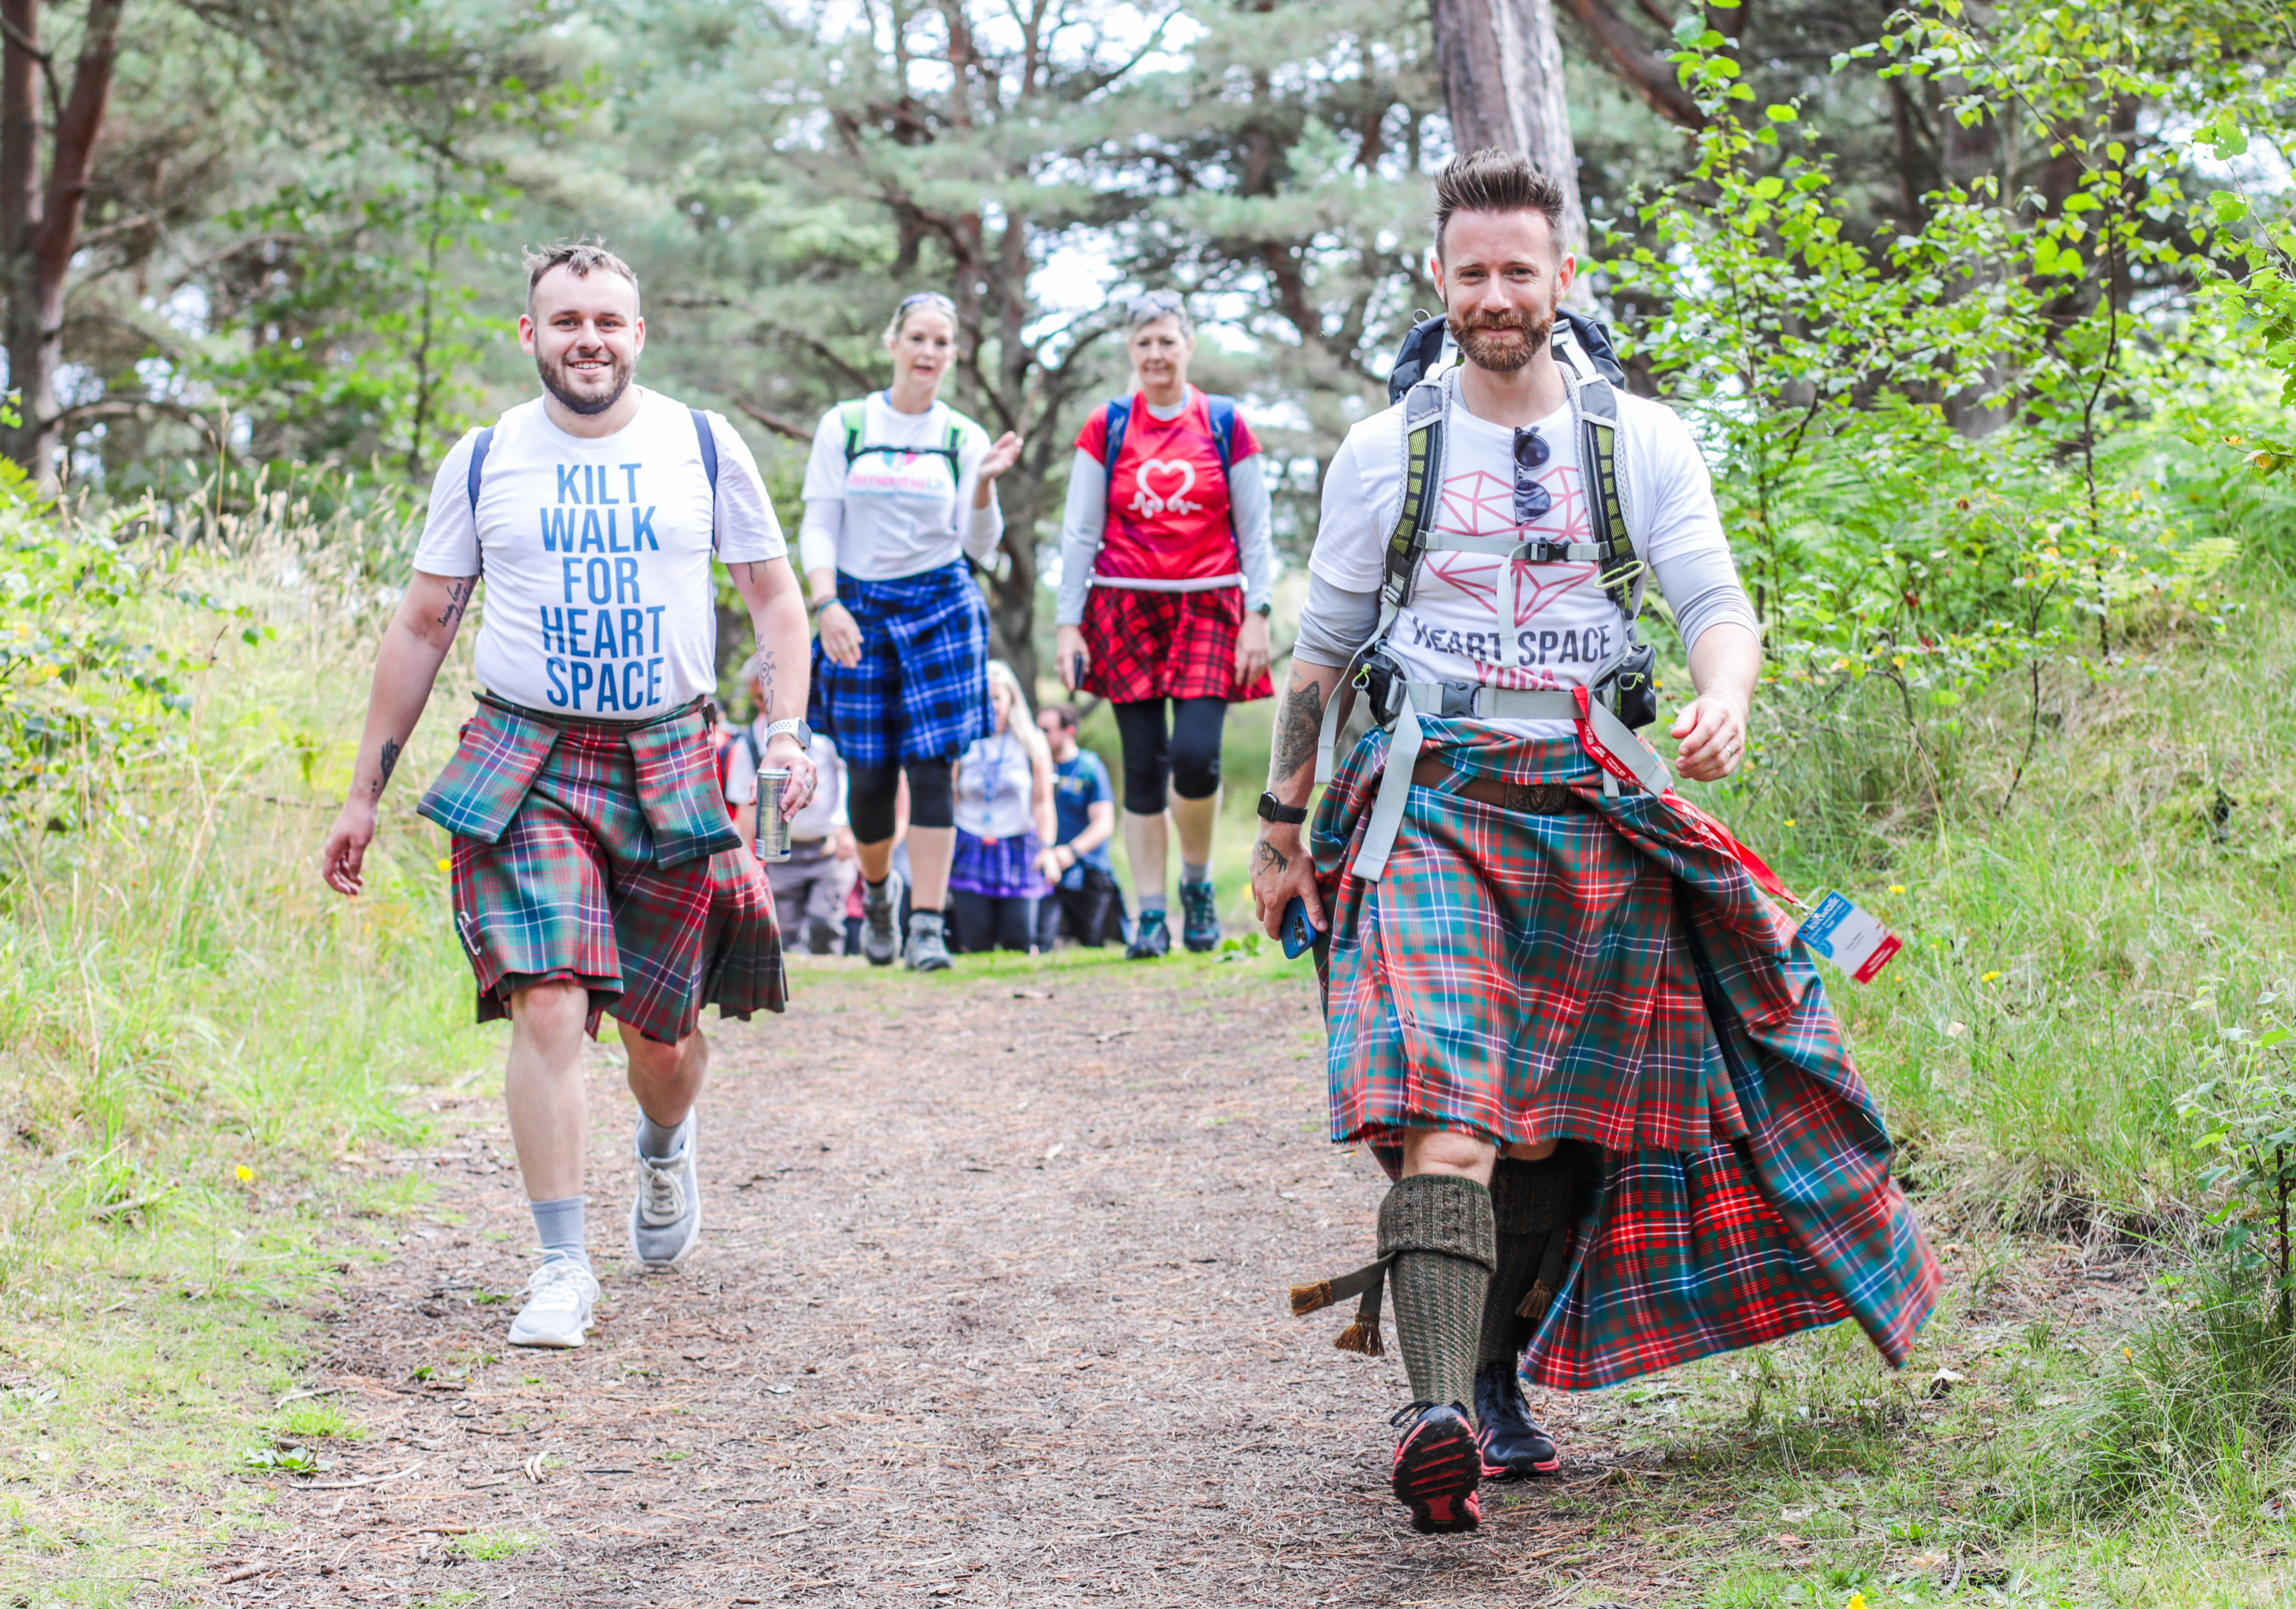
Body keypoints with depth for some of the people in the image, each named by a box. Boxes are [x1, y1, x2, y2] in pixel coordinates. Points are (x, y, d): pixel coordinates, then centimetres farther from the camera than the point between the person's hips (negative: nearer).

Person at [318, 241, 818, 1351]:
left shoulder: (705, 449, 4)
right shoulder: (482, 462, 4)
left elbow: (775, 598, 11)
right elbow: (422, 625, 10)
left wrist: (786, 730, -5)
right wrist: (364, 793, 8)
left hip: (670, 762, 1)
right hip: (527, 766, -1)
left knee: (662, 1032, 8)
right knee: (548, 1009, -16)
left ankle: (666, 1149, 44)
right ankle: (563, 1268, -10)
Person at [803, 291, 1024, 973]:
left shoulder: (963, 438, 4)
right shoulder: (844, 426, 3)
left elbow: (979, 546, -1)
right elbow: (818, 527, 2)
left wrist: (984, 485, -18)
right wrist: (827, 604, -11)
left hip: (940, 606, 0)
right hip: (860, 607, 0)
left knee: (931, 766, -9)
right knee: (869, 776, 2)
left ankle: (928, 924, -9)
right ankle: (878, 889, 31)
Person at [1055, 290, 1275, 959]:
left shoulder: (1225, 425, 5)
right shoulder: (1106, 428, 6)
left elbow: (1255, 532, 7)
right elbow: (1079, 532, 8)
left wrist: (1257, 615, -1)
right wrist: (1068, 623, 3)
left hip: (1209, 608, -1)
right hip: (1126, 610, 1)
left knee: (1196, 755, -15)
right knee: (1143, 766, -1)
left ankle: (1197, 883, 9)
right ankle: (1150, 914, 5)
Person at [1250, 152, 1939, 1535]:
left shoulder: (1642, 443, 9)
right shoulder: (1384, 455, 9)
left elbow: (1720, 604, 1)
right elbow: (1323, 652, 17)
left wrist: (1724, 697, -21)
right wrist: (1282, 823, 17)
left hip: (1595, 803, 2)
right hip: (1431, 797, -2)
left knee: (1565, 1125, 5)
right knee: (1441, 1102, -21)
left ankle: (1500, 1375, 23)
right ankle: (1439, 1416, -33)